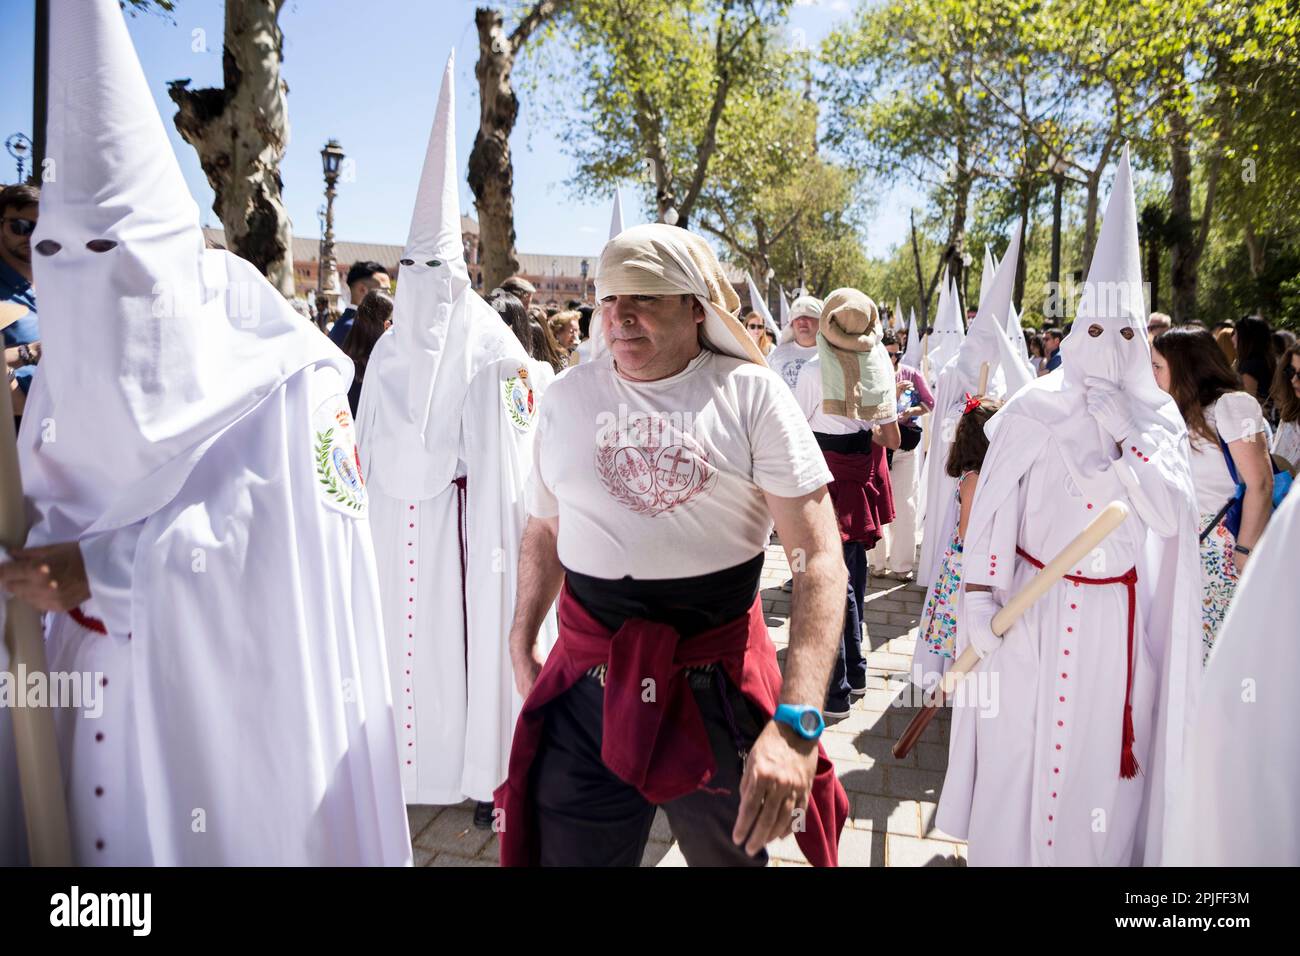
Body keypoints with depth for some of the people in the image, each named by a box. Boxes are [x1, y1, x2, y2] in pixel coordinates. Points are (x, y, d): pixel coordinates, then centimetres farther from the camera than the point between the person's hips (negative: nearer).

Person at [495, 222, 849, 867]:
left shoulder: (752, 394, -8)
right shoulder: (566, 398, 4)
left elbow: (817, 557, -15)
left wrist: (796, 721, -25)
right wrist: (521, 643, 16)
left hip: (718, 688, -2)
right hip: (587, 688, 2)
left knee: (734, 852, 19)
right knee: (562, 851, 10)